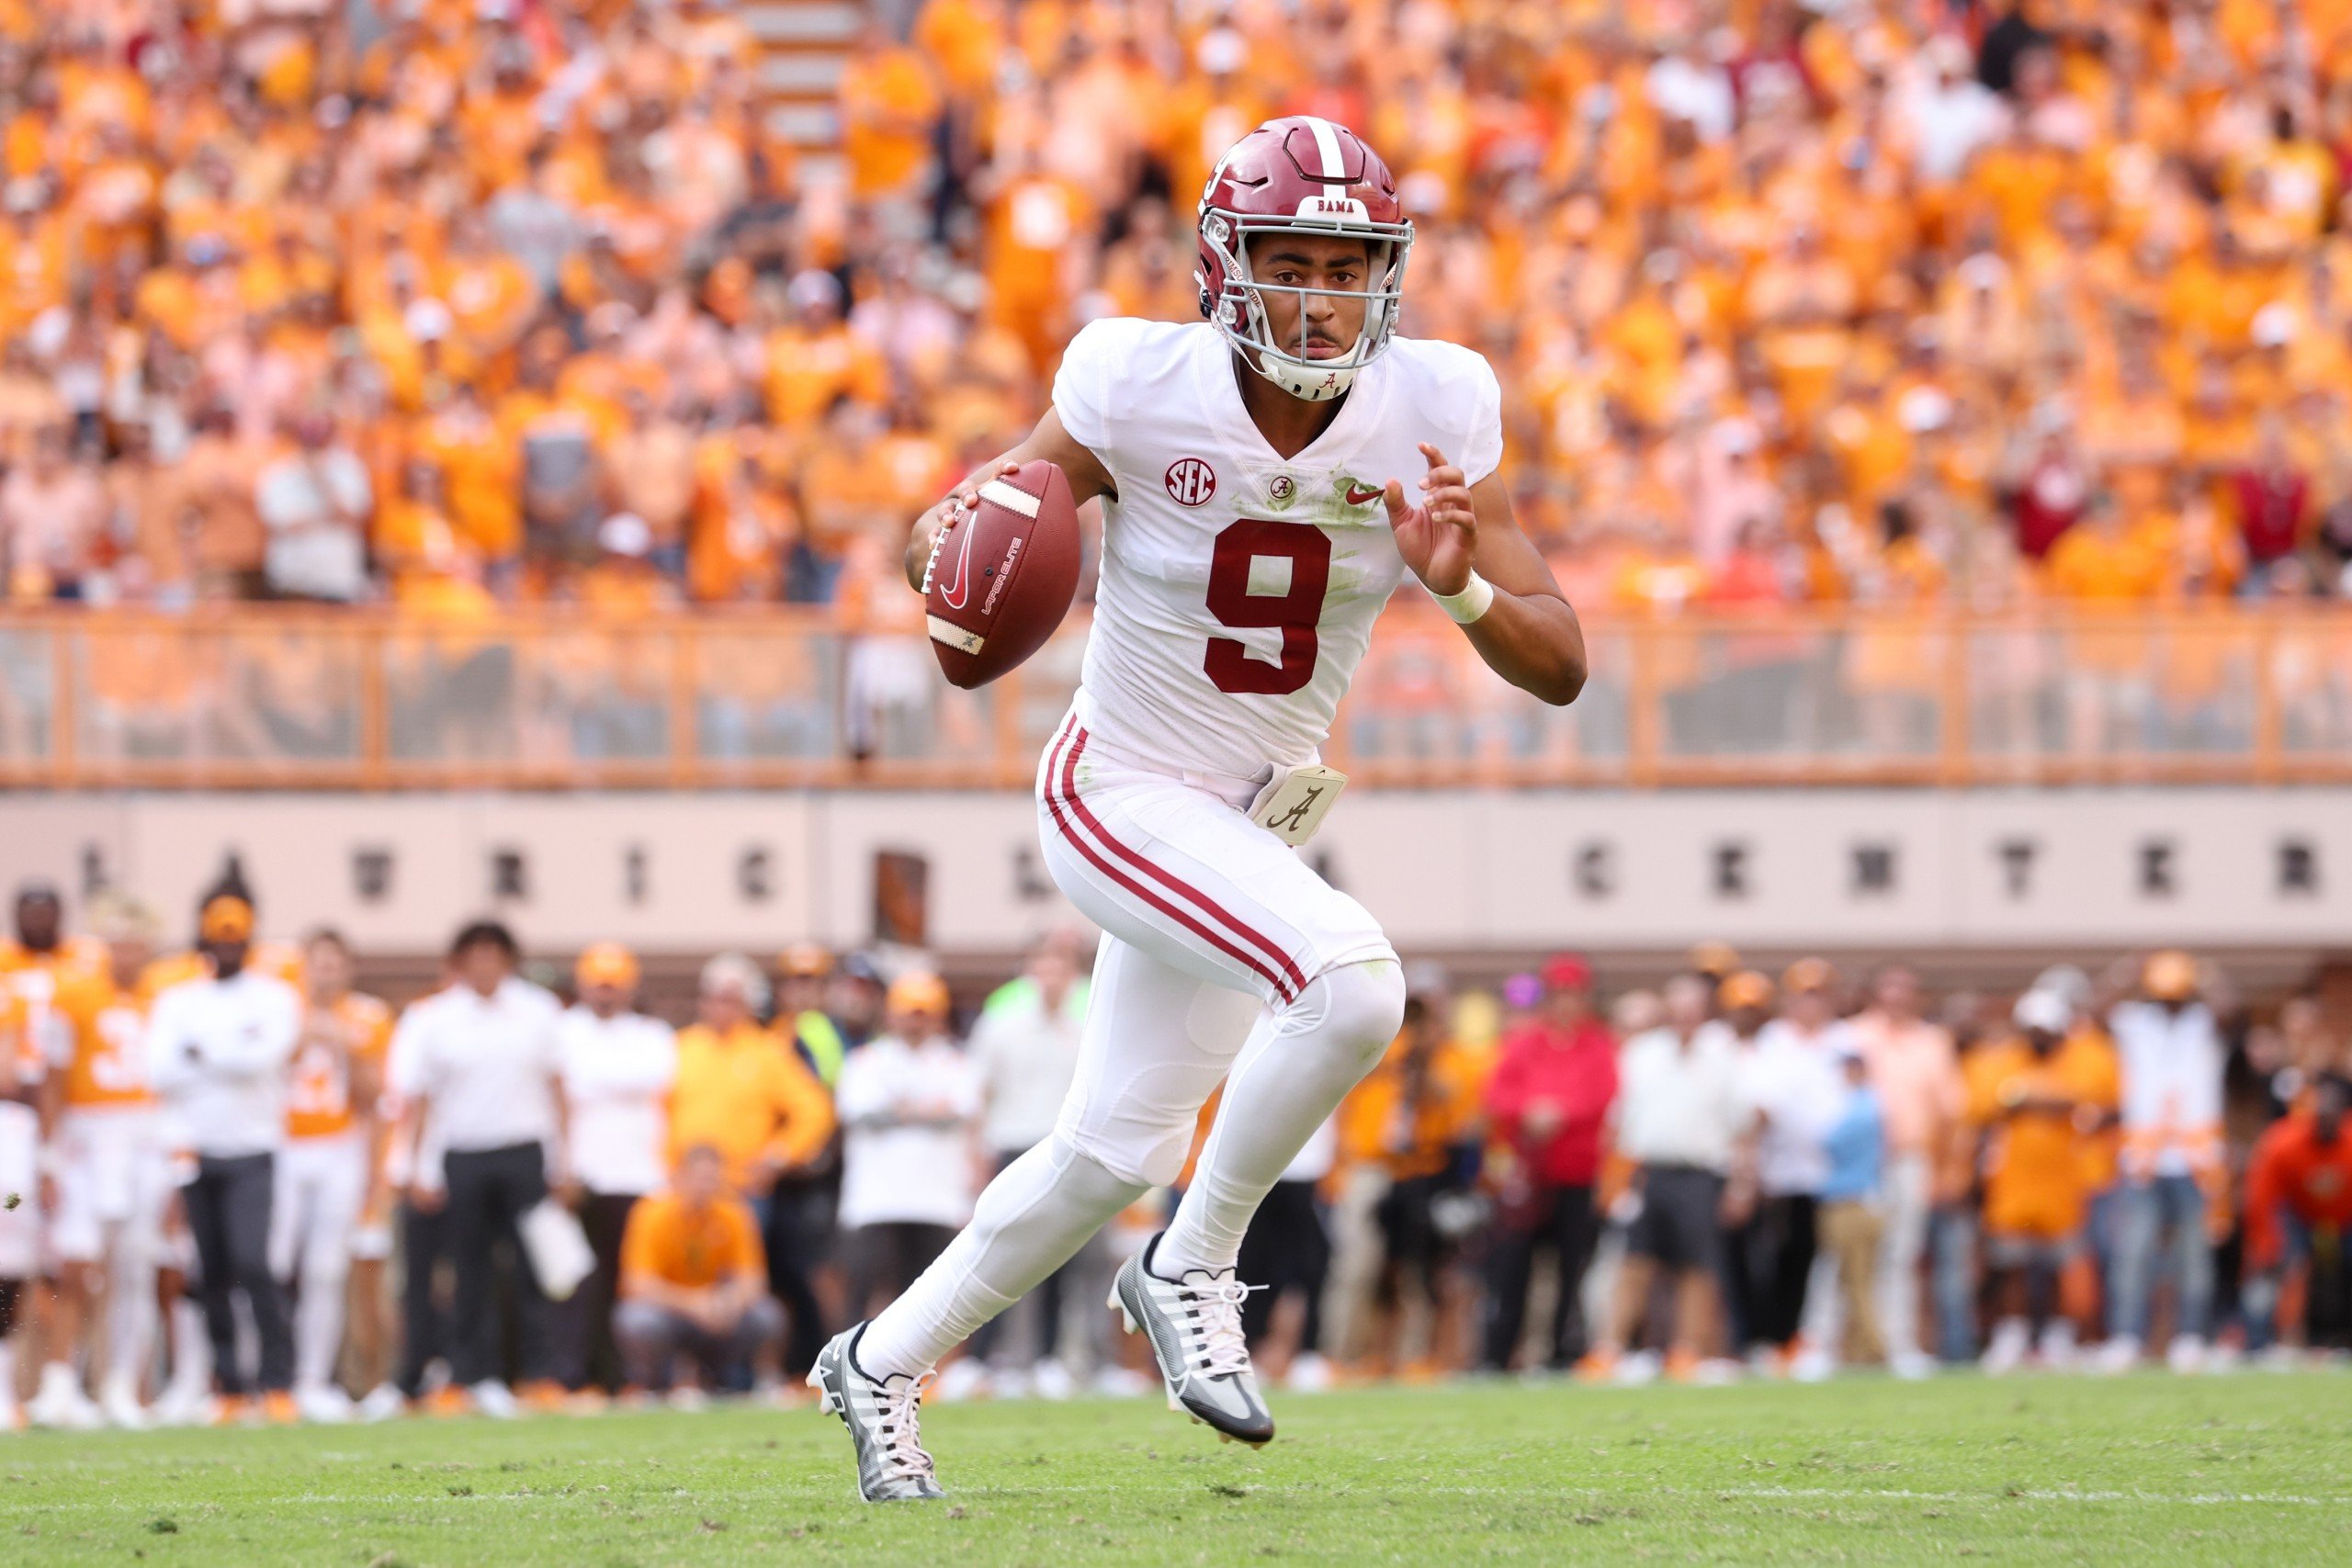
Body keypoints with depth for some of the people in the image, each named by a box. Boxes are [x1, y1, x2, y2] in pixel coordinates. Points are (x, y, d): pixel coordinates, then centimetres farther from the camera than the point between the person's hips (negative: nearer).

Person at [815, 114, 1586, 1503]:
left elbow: (1562, 669, -11)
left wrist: (1460, 582, -31)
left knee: (1115, 1154, 14)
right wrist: (959, 541, -33)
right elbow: (943, 541, -8)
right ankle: (1194, 1271, -9)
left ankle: (886, 1361, 35)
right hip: (1123, 796, -5)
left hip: (1256, 820, 5)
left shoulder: (1435, 412, -13)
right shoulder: (1143, 394, -20)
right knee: (1351, 978, -30)